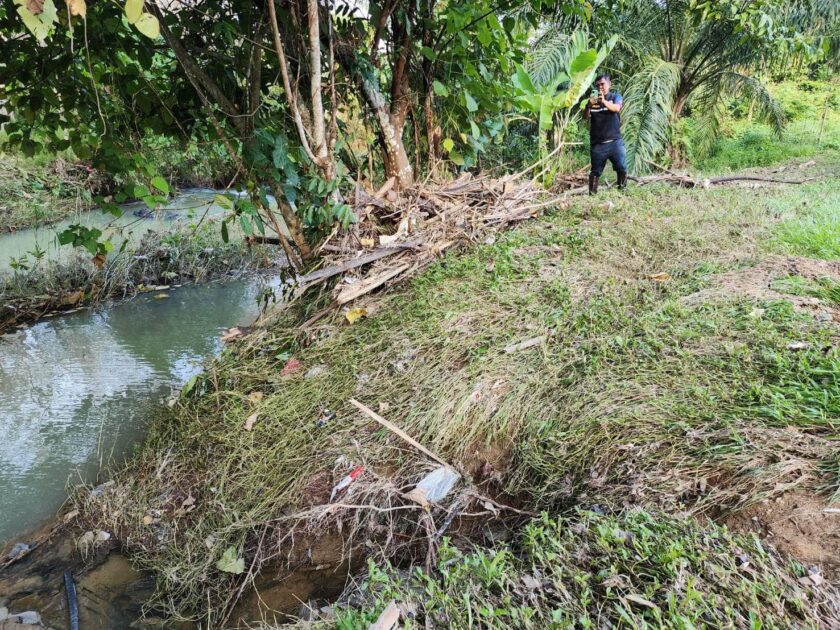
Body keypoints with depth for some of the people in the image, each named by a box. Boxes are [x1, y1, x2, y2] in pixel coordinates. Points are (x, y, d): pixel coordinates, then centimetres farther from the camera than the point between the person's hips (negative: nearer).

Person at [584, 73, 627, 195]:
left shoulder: (615, 97, 6)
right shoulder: (592, 99, 11)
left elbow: (616, 108, -15)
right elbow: (585, 116, -2)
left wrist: (604, 101, -34)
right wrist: (589, 105, -23)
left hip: (615, 141, -1)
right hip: (597, 143, 1)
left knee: (621, 168, -6)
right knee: (595, 172, 3)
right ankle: (592, 194, 8)